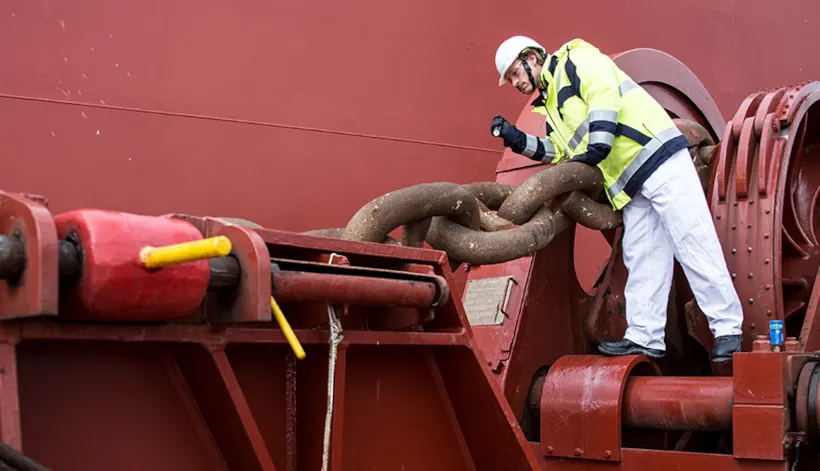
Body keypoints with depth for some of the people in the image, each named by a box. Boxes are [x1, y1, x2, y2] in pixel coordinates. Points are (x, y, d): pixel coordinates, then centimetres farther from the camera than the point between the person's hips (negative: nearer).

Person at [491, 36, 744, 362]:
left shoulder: (576, 60, -1)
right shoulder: (551, 105, 25)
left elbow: (604, 96, -17)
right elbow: (559, 151, 22)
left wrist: (597, 146, -23)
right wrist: (517, 140, 13)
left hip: (657, 153, -9)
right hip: (632, 183, 9)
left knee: (692, 241, -9)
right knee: (640, 255, 5)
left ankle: (727, 328, -5)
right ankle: (644, 337, 7)